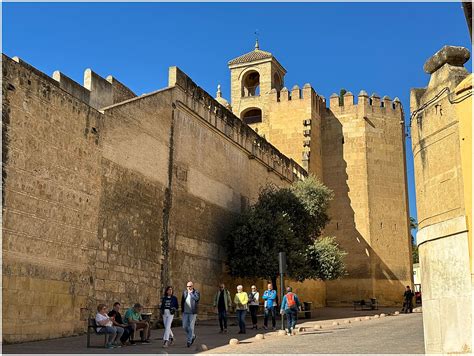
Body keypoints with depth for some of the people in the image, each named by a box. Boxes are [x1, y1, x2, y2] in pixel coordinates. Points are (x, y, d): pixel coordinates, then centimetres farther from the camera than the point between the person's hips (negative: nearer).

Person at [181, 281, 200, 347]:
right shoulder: (184, 292, 11)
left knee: (191, 327, -5)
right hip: (185, 313, 4)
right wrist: (182, 309, 11)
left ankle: (189, 341, 3)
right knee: (185, 326, 4)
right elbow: (182, 301, 17)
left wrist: (191, 292, -13)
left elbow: (196, 298, -21)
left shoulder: (196, 292, -1)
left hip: (192, 313, -4)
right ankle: (193, 336, 28)